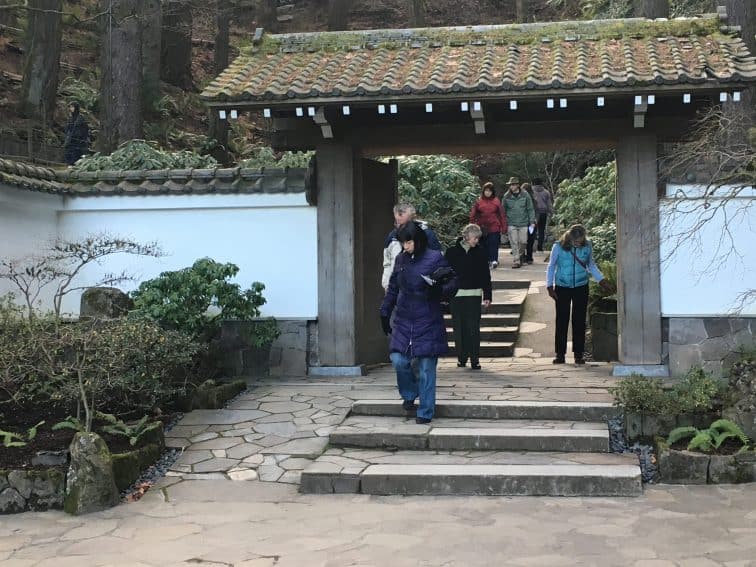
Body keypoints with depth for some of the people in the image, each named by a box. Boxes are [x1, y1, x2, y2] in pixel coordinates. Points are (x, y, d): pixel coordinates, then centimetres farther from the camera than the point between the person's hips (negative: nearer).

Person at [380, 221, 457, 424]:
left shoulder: (435, 258, -6)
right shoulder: (401, 259, 9)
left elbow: (452, 283, -4)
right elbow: (393, 288, 18)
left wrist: (439, 290, -24)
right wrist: (385, 313, 18)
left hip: (428, 323, -4)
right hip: (403, 321, 4)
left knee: (426, 368, 0)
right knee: (398, 361, -6)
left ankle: (425, 412, 12)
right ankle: (409, 394, 23)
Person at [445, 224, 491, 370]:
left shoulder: (480, 253, 6)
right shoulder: (452, 251, 3)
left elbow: (485, 275, 9)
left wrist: (487, 295, 4)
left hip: (474, 295, 0)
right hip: (456, 294, 0)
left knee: (474, 328, -5)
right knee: (459, 328, 4)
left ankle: (475, 359, -2)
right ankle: (461, 357, 15)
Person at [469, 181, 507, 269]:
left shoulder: (496, 201, 2)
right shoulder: (478, 201, 4)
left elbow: (501, 215, 2)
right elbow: (473, 215, 6)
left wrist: (503, 227, -1)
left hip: (494, 227, -2)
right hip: (482, 228, 2)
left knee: (493, 245, -7)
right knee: (484, 245, 7)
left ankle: (494, 261, -9)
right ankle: (487, 261, 14)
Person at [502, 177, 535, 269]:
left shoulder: (525, 195, -3)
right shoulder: (506, 196, -1)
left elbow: (530, 209, 3)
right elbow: (504, 210, 7)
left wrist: (532, 221, -1)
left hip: (523, 223, 0)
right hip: (511, 223, 0)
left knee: (523, 242, 6)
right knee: (514, 243, -4)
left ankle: (520, 256, 31)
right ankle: (516, 260, -1)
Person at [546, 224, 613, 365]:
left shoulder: (587, 246, -5)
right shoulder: (558, 247, -11)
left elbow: (591, 265, 11)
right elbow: (551, 266, 2)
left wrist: (603, 281, 8)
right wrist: (550, 287, -1)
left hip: (581, 288, 1)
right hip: (562, 288, -1)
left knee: (579, 321, 3)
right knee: (562, 321, 0)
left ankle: (578, 355, 11)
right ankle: (560, 355, 8)